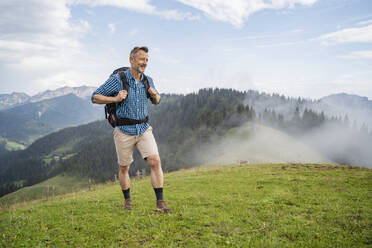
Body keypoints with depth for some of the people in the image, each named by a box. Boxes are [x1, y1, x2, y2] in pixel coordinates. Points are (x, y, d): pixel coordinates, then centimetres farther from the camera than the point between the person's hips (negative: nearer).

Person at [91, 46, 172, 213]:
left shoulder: (148, 80, 4)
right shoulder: (117, 79, -9)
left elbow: (157, 101, 20)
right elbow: (95, 97, -6)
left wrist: (155, 95, -4)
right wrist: (115, 99, -20)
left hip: (144, 129, 3)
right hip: (124, 131, -3)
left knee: (155, 162, -12)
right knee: (124, 168, 10)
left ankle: (160, 203, -7)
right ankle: (127, 200, 32)